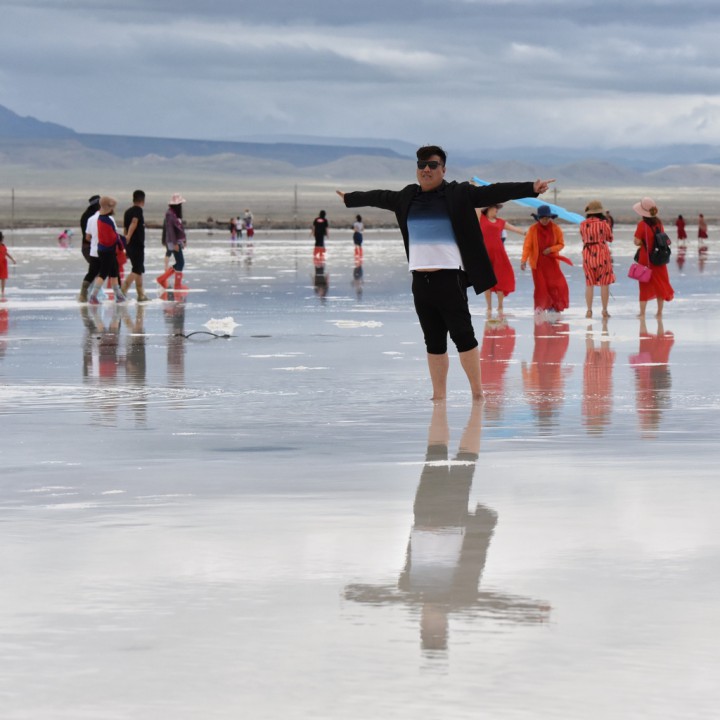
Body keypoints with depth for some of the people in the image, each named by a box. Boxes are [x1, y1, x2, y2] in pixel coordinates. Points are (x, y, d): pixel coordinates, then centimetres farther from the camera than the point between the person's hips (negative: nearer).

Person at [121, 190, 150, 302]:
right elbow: (134, 222, -25)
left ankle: (141, 295, 20)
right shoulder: (138, 210, -9)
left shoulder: (127, 211, 14)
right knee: (136, 270, -8)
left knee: (139, 270, 16)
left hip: (130, 245, 8)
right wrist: (128, 237, -34)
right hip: (137, 245, -8)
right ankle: (122, 291, -21)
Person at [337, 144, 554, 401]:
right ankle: (439, 396, 12)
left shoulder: (459, 194, -1)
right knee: (433, 341, 8)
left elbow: (493, 193, -9)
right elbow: (379, 197, 30)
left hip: (450, 277, -5)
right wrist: (350, 199, 43)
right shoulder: (407, 197, 15)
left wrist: (531, 188, -18)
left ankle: (477, 393, -1)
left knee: (462, 335, -6)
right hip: (420, 281, 5)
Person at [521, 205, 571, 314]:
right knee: (541, 286, 1)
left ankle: (554, 306, 9)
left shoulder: (555, 228, -4)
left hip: (551, 261, 1)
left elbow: (561, 244, 4)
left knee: (557, 284, -6)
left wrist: (551, 249, -15)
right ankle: (540, 308, 14)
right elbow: (527, 246, -9)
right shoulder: (533, 229, -8)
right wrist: (524, 260, -20)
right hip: (538, 262, -1)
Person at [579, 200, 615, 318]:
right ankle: (604, 310, 4)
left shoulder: (583, 224, 0)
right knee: (604, 283, 5)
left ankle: (589, 310, 3)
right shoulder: (603, 223, -9)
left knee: (589, 284, 8)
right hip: (602, 253, -3)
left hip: (587, 254, 3)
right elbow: (610, 238, 3)